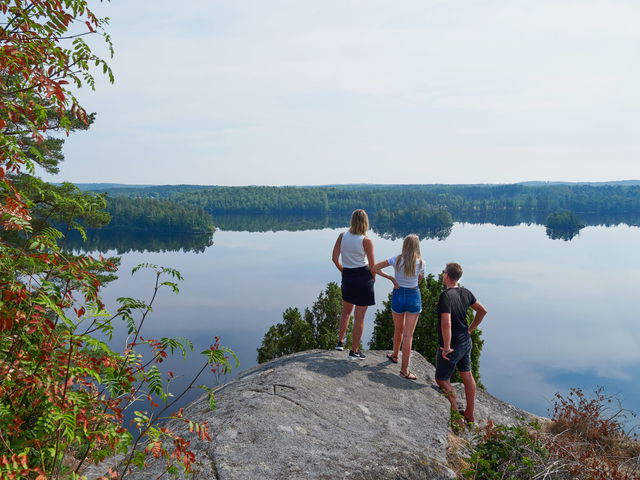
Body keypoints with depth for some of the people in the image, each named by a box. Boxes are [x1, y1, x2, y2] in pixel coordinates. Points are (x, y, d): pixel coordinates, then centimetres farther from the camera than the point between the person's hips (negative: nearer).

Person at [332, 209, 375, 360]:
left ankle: (340, 342, 36)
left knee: (346, 311, 26)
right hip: (363, 277, -4)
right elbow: (372, 265, -11)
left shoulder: (342, 237, -3)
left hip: (347, 276, 5)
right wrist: (372, 278, 7)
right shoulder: (366, 241, -14)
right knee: (359, 316, 6)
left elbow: (335, 258, 0)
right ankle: (354, 351, 14)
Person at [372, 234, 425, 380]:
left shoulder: (397, 259, -9)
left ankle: (395, 356, 44)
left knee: (398, 330, 23)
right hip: (414, 296, -1)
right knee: (408, 335, 2)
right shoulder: (421, 262, -9)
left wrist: (391, 278, -3)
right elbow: (419, 280, 6)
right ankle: (404, 369, 4)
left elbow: (375, 268, -7)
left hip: (398, 295, 1)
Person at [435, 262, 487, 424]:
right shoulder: (466, 293, 0)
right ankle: (470, 415, 32)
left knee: (442, 379, 9)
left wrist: (447, 348, -24)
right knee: (467, 376, 18)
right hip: (466, 342, 8)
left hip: (452, 345, -8)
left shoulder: (446, 296, -25)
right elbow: (482, 311, 13)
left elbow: (446, 324, -32)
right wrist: (470, 329, 15)